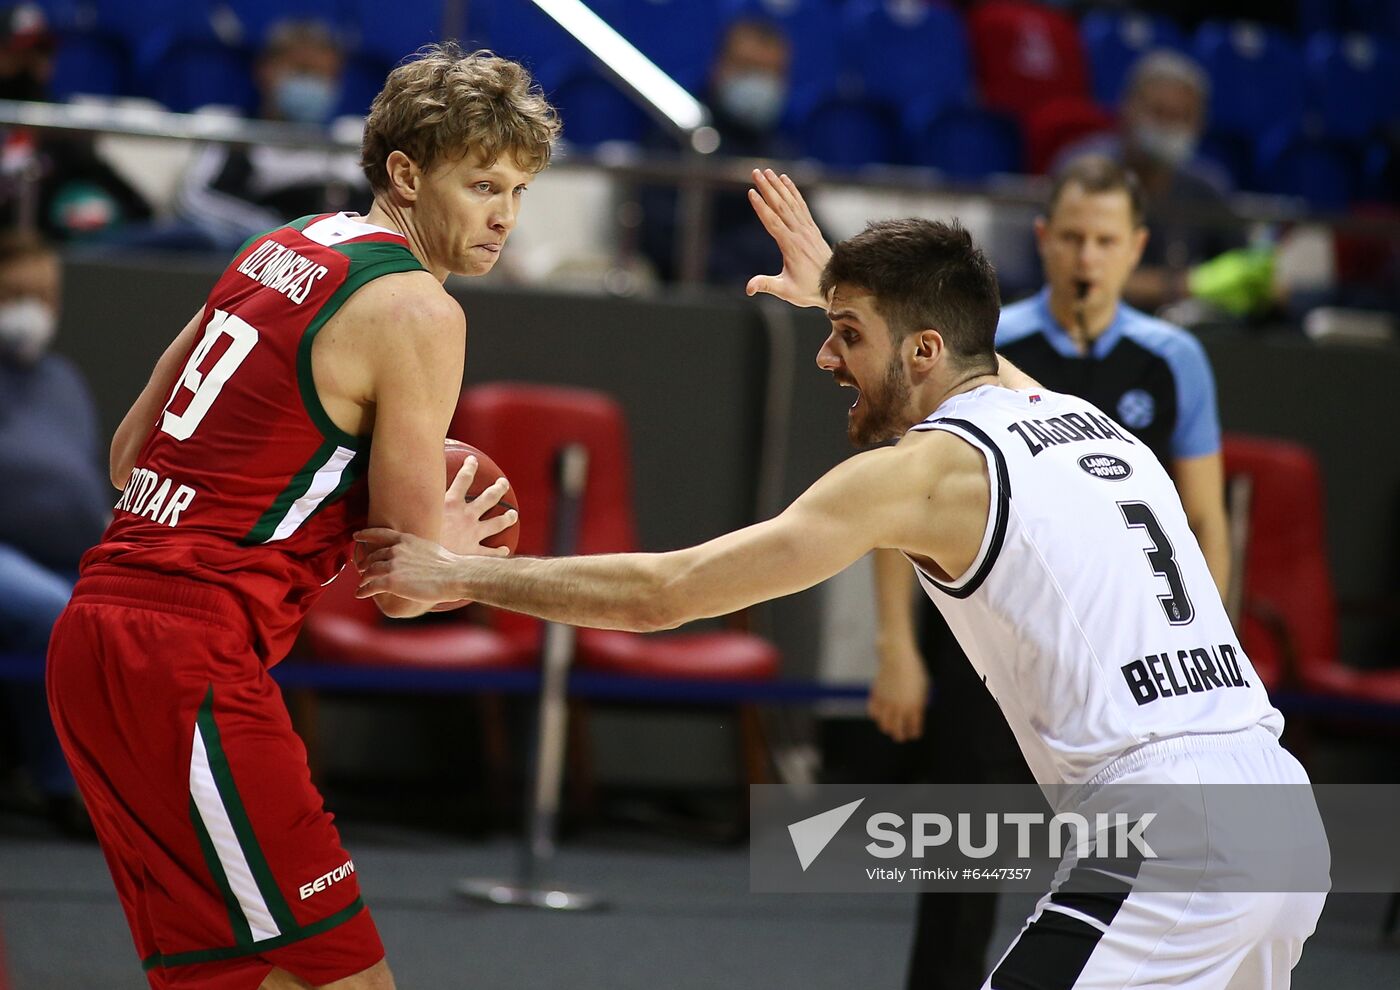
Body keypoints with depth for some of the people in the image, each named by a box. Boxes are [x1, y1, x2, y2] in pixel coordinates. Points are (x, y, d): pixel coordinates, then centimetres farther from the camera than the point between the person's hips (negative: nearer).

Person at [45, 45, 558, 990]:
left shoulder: (284, 248, 16)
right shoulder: (416, 310, -10)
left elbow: (129, 455, 22)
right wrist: (459, 534, 12)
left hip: (98, 624, 10)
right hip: (186, 661, -10)